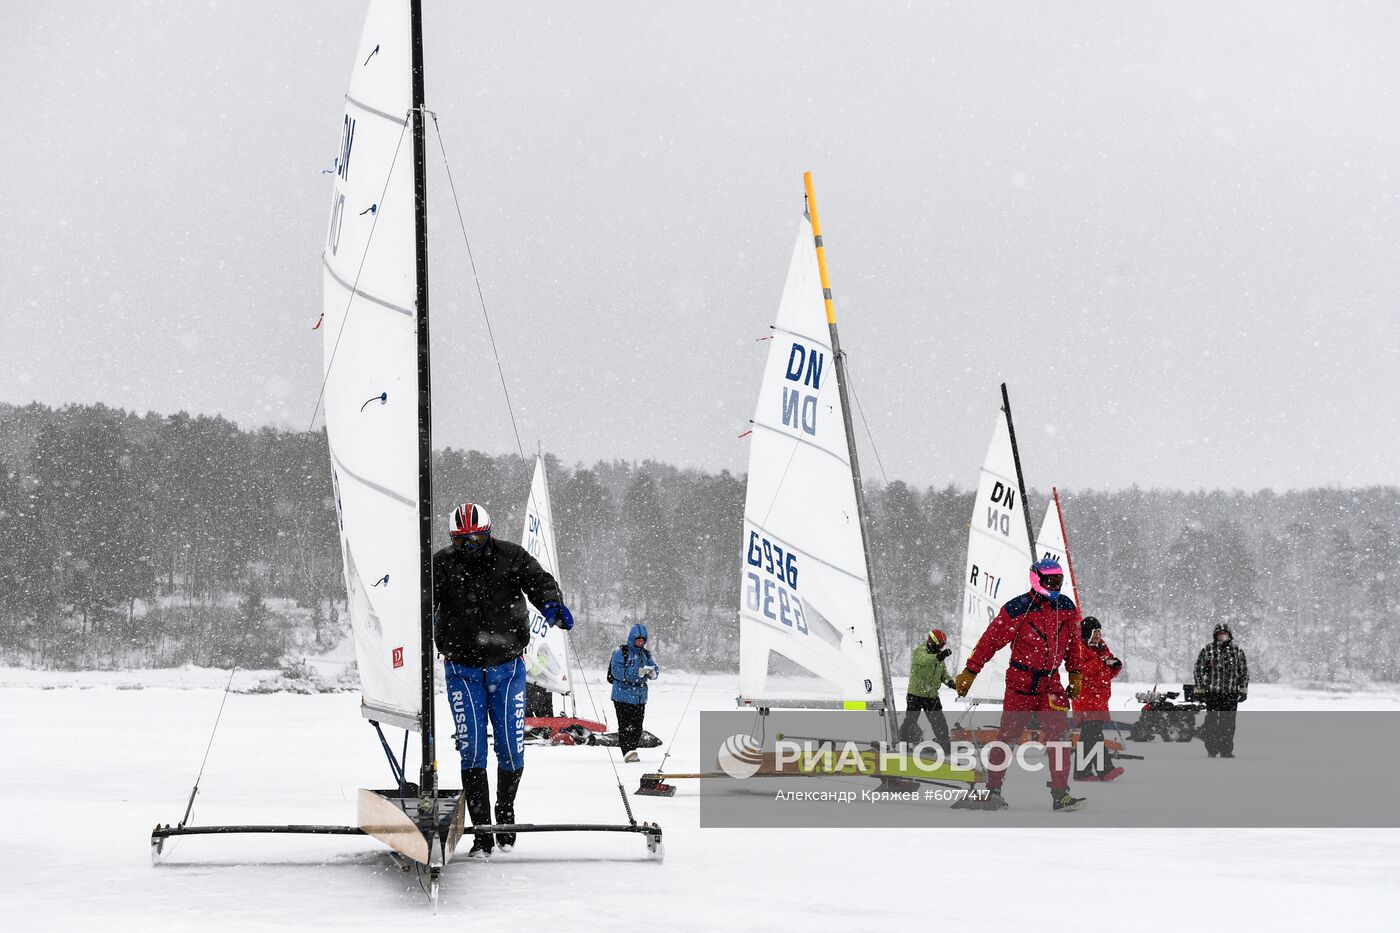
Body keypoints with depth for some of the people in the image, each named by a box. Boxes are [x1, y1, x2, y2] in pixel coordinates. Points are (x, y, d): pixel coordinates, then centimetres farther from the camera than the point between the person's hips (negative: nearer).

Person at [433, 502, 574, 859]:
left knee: (511, 748, 2)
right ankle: (481, 831, 0)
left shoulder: (511, 558, -2)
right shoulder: (442, 564, -3)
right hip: (463, 669, -1)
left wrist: (552, 603, -36)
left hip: (507, 666, 1)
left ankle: (506, 816, 26)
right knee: (472, 749, -6)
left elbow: (538, 581, -14)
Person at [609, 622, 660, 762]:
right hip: (623, 695, -6)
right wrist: (637, 672, -24)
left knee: (637, 726, 5)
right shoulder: (621, 652, -5)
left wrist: (653, 672, -16)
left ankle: (632, 751, 12)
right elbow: (617, 671, -16)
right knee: (625, 725, -10)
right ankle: (627, 752, -16)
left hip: (640, 696, 6)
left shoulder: (646, 654, 14)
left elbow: (655, 668, 10)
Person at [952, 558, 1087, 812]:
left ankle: (1061, 794, -9)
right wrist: (970, 672, -7)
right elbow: (991, 640, -7)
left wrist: (1076, 674, 19)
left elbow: (1073, 643, 18)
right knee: (1008, 735, 1)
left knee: (1056, 734, -9)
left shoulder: (1066, 607, 4)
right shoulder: (1018, 609, -11)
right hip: (1020, 681, -3)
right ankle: (993, 791, 11)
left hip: (1050, 682, 3)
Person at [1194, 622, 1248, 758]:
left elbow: (1244, 671, 13)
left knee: (1228, 723, 2)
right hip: (1212, 692, -1)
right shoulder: (1207, 650, 4)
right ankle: (1211, 751, 7)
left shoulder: (1237, 651, 9)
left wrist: (1243, 690, 6)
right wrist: (1199, 689, 2)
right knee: (1211, 722, -1)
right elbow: (1199, 669, 8)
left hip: (1231, 694, 1)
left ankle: (1226, 751, 9)